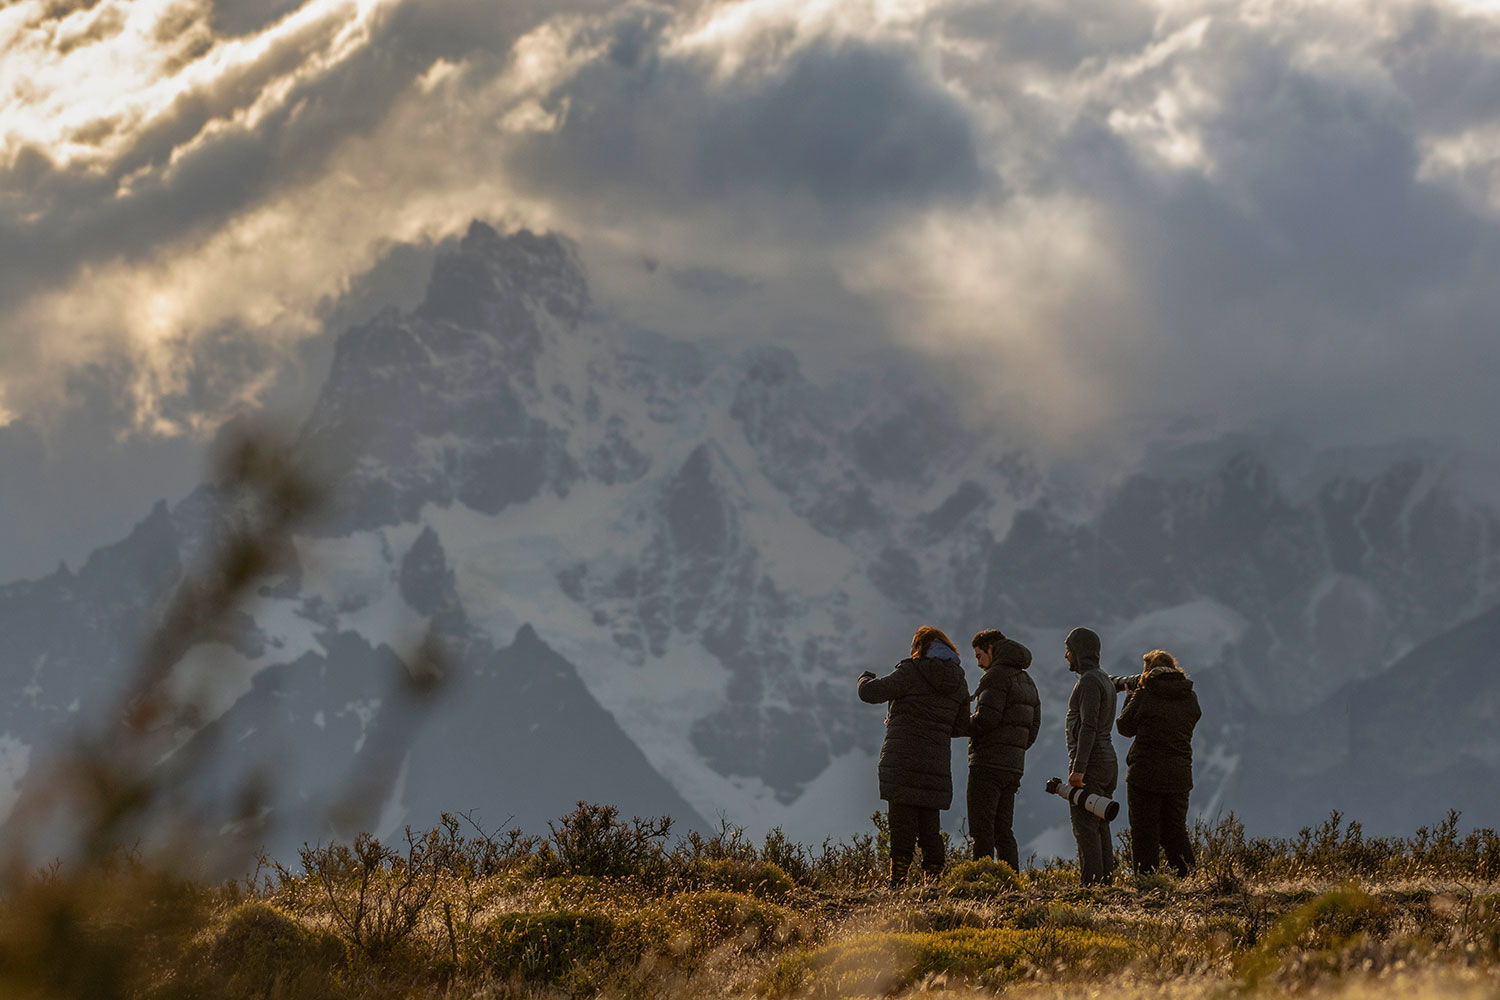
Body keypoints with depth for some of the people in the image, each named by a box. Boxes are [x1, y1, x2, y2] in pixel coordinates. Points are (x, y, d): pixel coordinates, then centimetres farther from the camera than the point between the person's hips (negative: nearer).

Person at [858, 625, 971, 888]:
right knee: (929, 826, 11)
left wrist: (866, 678, 11)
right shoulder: (959, 682, 9)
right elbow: (962, 727, 15)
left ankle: (897, 883, -9)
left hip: (902, 760, -5)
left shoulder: (911, 672, -8)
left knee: (902, 824, -6)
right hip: (937, 762, 5)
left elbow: (870, 693, -11)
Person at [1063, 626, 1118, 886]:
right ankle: (1106, 880, 7)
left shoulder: (1089, 682, -13)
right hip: (1108, 761, 10)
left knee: (1085, 828, -11)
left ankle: (1091, 883, -15)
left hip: (1089, 764, -10)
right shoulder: (1106, 681, 18)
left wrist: (1078, 768, -23)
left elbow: (1088, 727, -20)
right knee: (1100, 827, 9)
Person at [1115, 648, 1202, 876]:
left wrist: (1131, 696, 18)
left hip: (1146, 774, -5)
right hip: (1179, 777, 5)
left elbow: (1125, 727, 1)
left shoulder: (1144, 696, -10)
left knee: (1144, 834, 2)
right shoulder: (1189, 697, 2)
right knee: (1175, 832, 15)